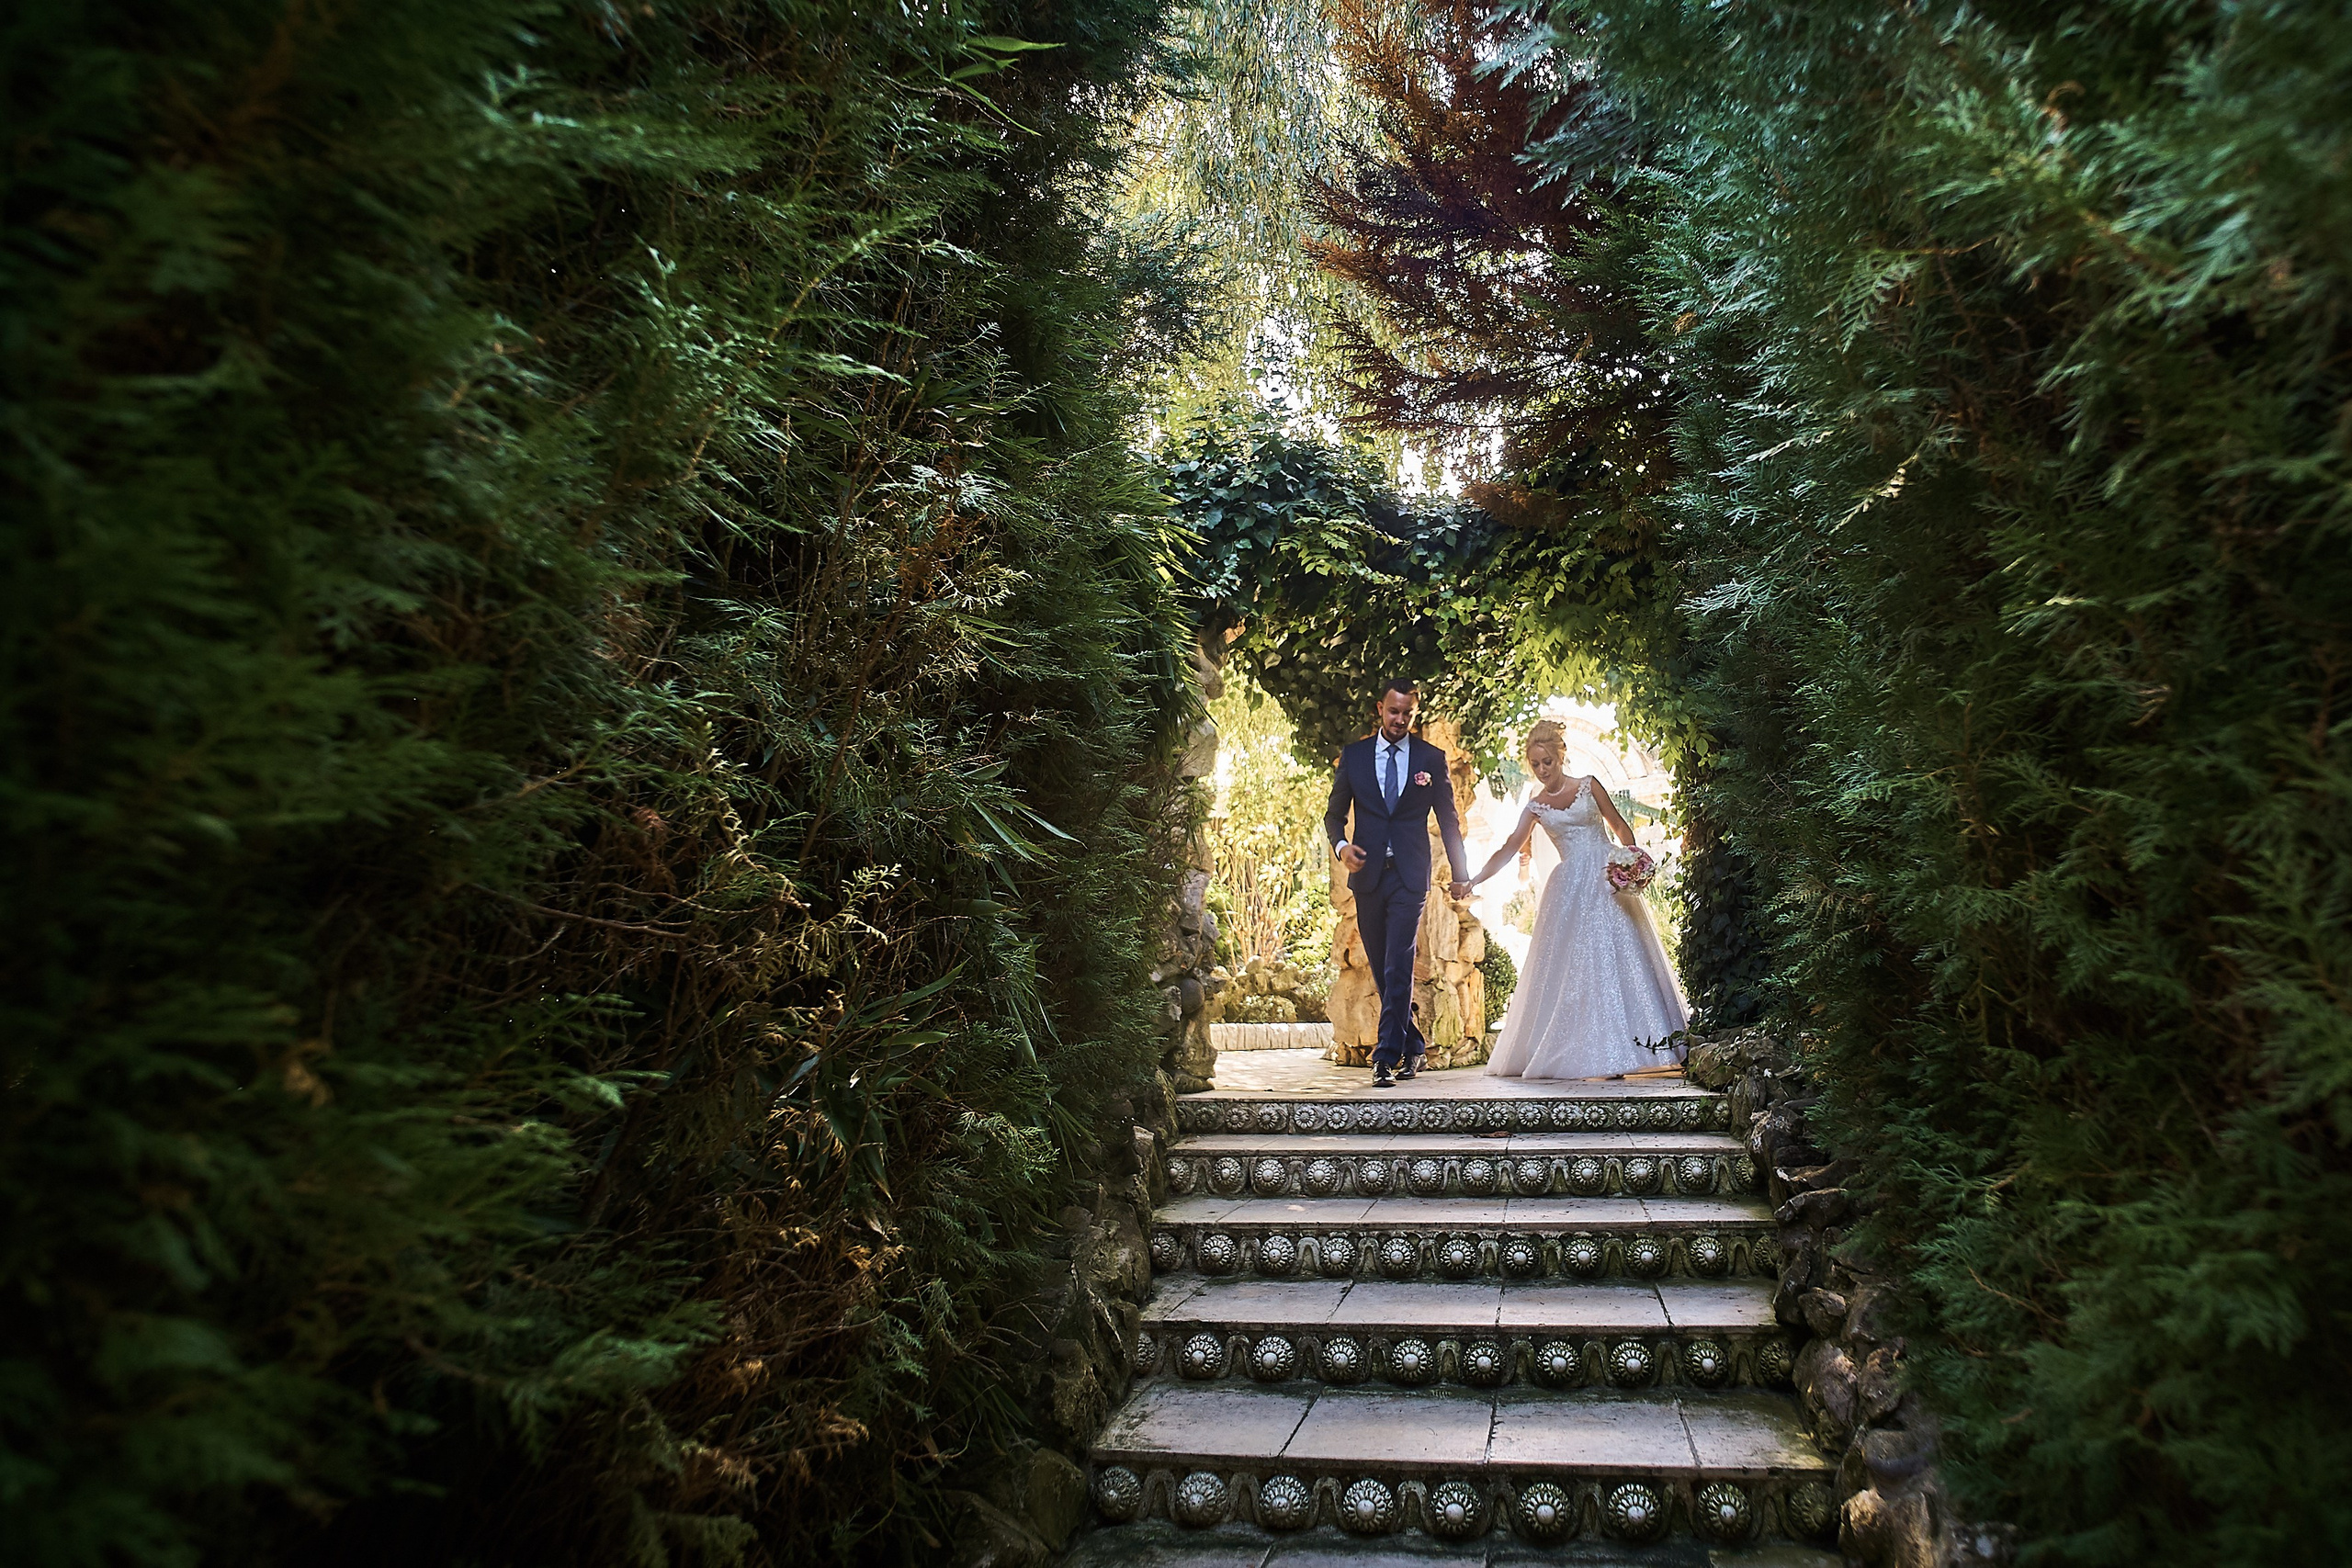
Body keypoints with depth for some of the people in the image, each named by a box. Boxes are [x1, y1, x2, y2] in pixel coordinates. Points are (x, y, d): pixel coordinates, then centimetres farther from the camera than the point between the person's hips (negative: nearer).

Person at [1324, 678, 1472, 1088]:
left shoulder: (1431, 758, 5)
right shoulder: (1353, 754, 8)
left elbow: (1448, 820, 10)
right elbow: (1335, 811, 11)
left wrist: (1460, 874, 7)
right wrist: (1341, 844, -10)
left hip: (1410, 876, -2)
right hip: (1367, 873, 3)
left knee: (1398, 968, -12)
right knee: (1382, 971, 9)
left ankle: (1387, 1056, -9)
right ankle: (1413, 1046, 25)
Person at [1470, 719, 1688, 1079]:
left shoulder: (1588, 787, 4)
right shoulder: (1536, 808, 8)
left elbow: (1620, 827, 7)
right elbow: (1509, 849, 2)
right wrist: (1474, 881, -8)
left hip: (1607, 879, -2)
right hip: (1571, 888, 2)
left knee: (1615, 955, -7)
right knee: (1572, 964, -2)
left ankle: (1618, 1049, -3)